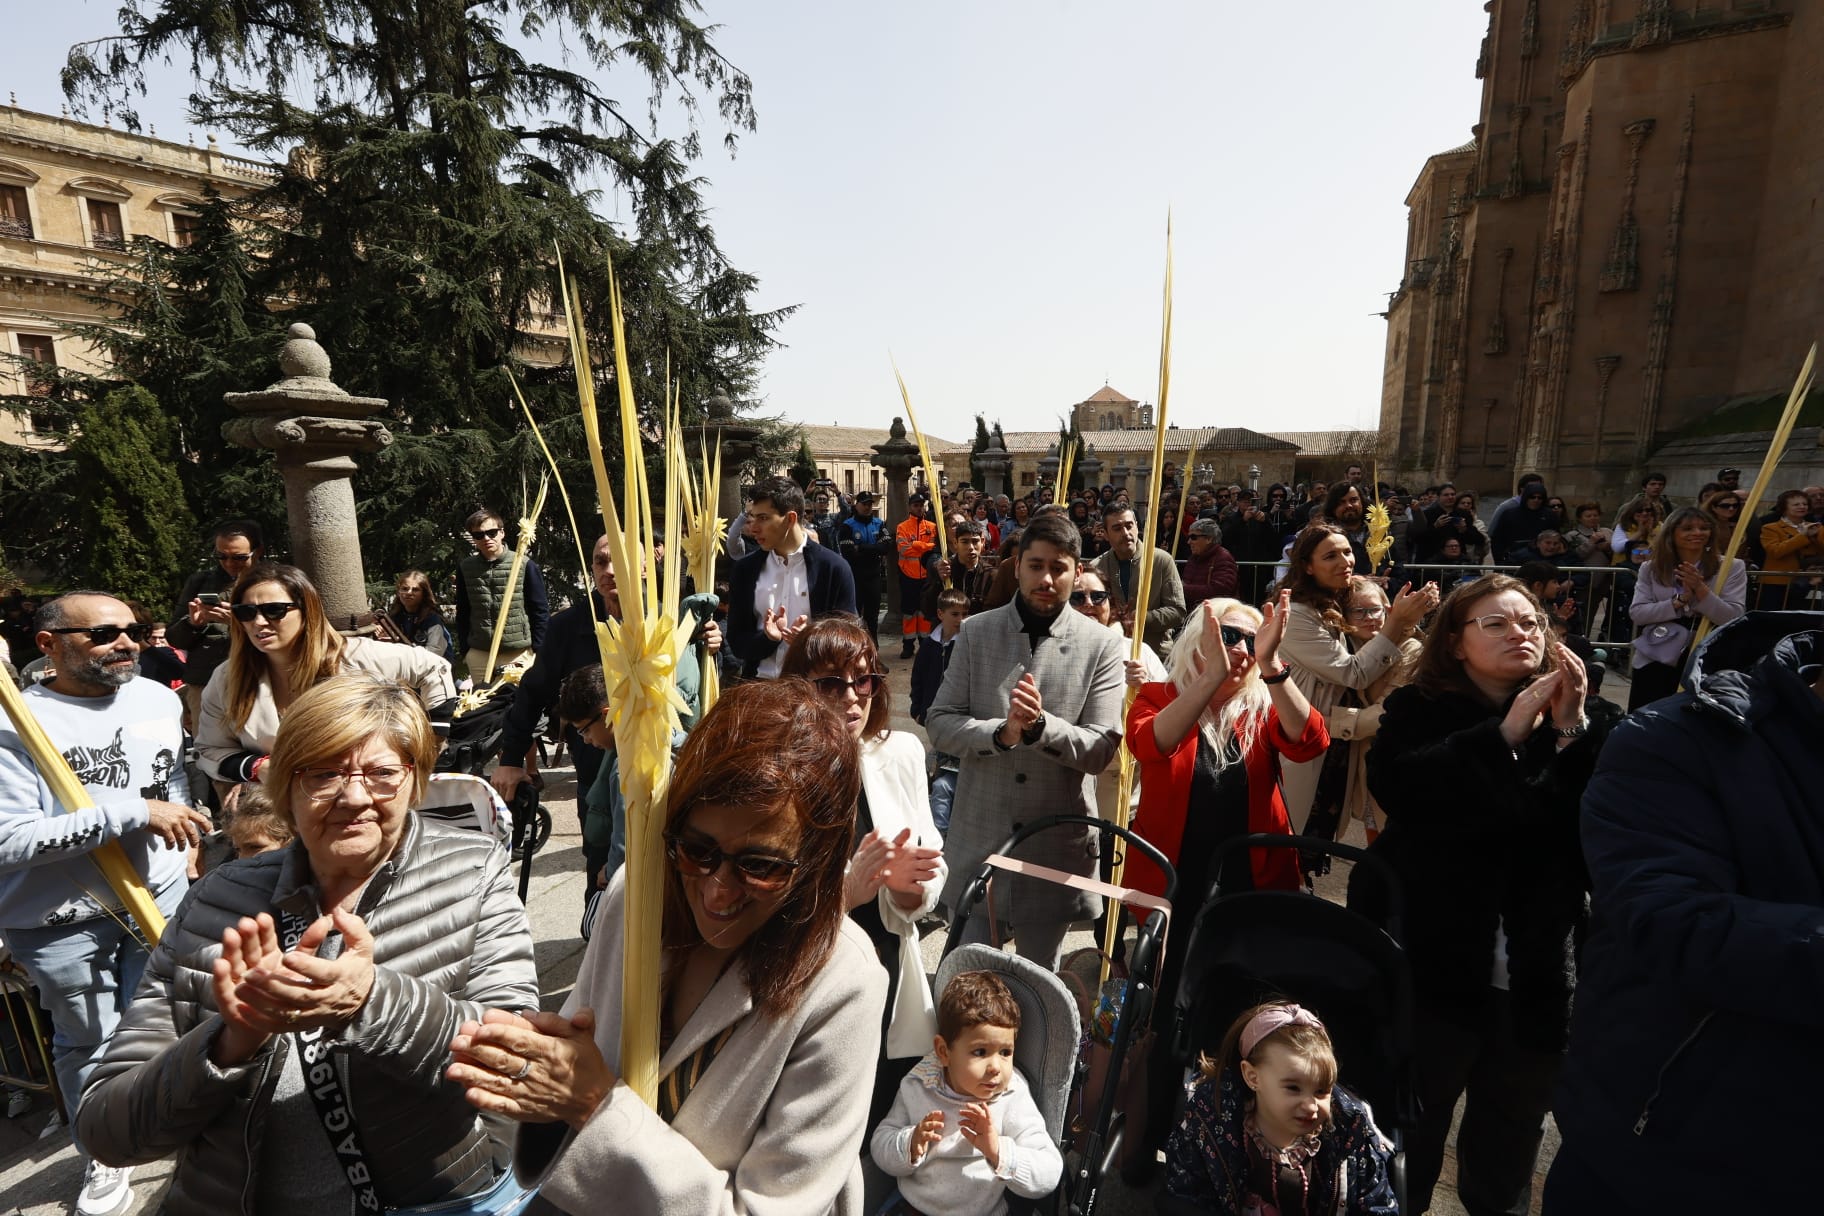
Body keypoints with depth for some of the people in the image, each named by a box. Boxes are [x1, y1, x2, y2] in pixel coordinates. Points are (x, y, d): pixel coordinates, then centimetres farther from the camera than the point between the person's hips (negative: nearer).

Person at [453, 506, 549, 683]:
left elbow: (540, 610, 0)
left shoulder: (525, 566, -4)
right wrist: (464, 650, 9)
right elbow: (462, 613, 13)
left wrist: (538, 650, -3)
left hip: (519, 653, -3)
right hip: (479, 655, 3)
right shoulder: (465, 567, 6)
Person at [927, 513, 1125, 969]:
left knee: (1039, 978, 21)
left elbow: (1102, 748, -10)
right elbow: (939, 723, -5)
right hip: (979, 835, 1)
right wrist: (1001, 733, -23)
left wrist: (1040, 725, -28)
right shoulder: (977, 633, -2)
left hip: (1056, 841, 0)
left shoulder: (1101, 645, -6)